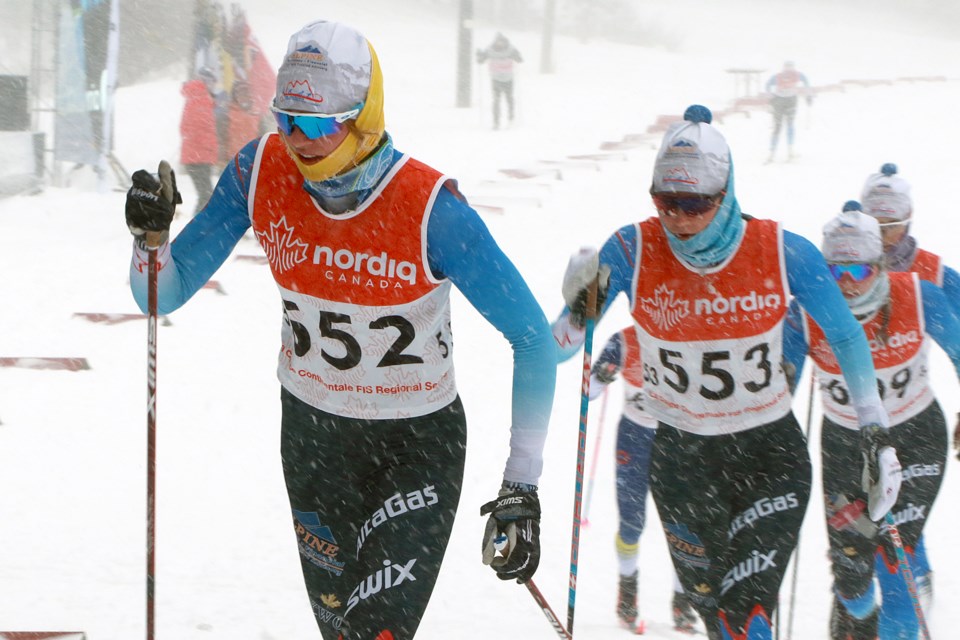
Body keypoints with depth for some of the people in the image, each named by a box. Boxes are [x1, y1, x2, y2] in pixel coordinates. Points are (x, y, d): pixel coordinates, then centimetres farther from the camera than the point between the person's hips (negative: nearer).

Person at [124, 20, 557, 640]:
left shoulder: (431, 208, -27)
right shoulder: (260, 172, -16)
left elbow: (534, 340, -20)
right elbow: (164, 295, -6)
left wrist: (522, 486, -22)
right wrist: (151, 237, -29)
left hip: (418, 445, -4)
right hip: (310, 429, 4)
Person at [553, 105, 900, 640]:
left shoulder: (784, 253, -15)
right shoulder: (632, 252, -15)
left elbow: (846, 337, 1)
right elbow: (560, 349, -8)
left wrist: (877, 434, -2)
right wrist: (581, 308, -29)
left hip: (772, 459, -2)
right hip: (682, 460, 2)